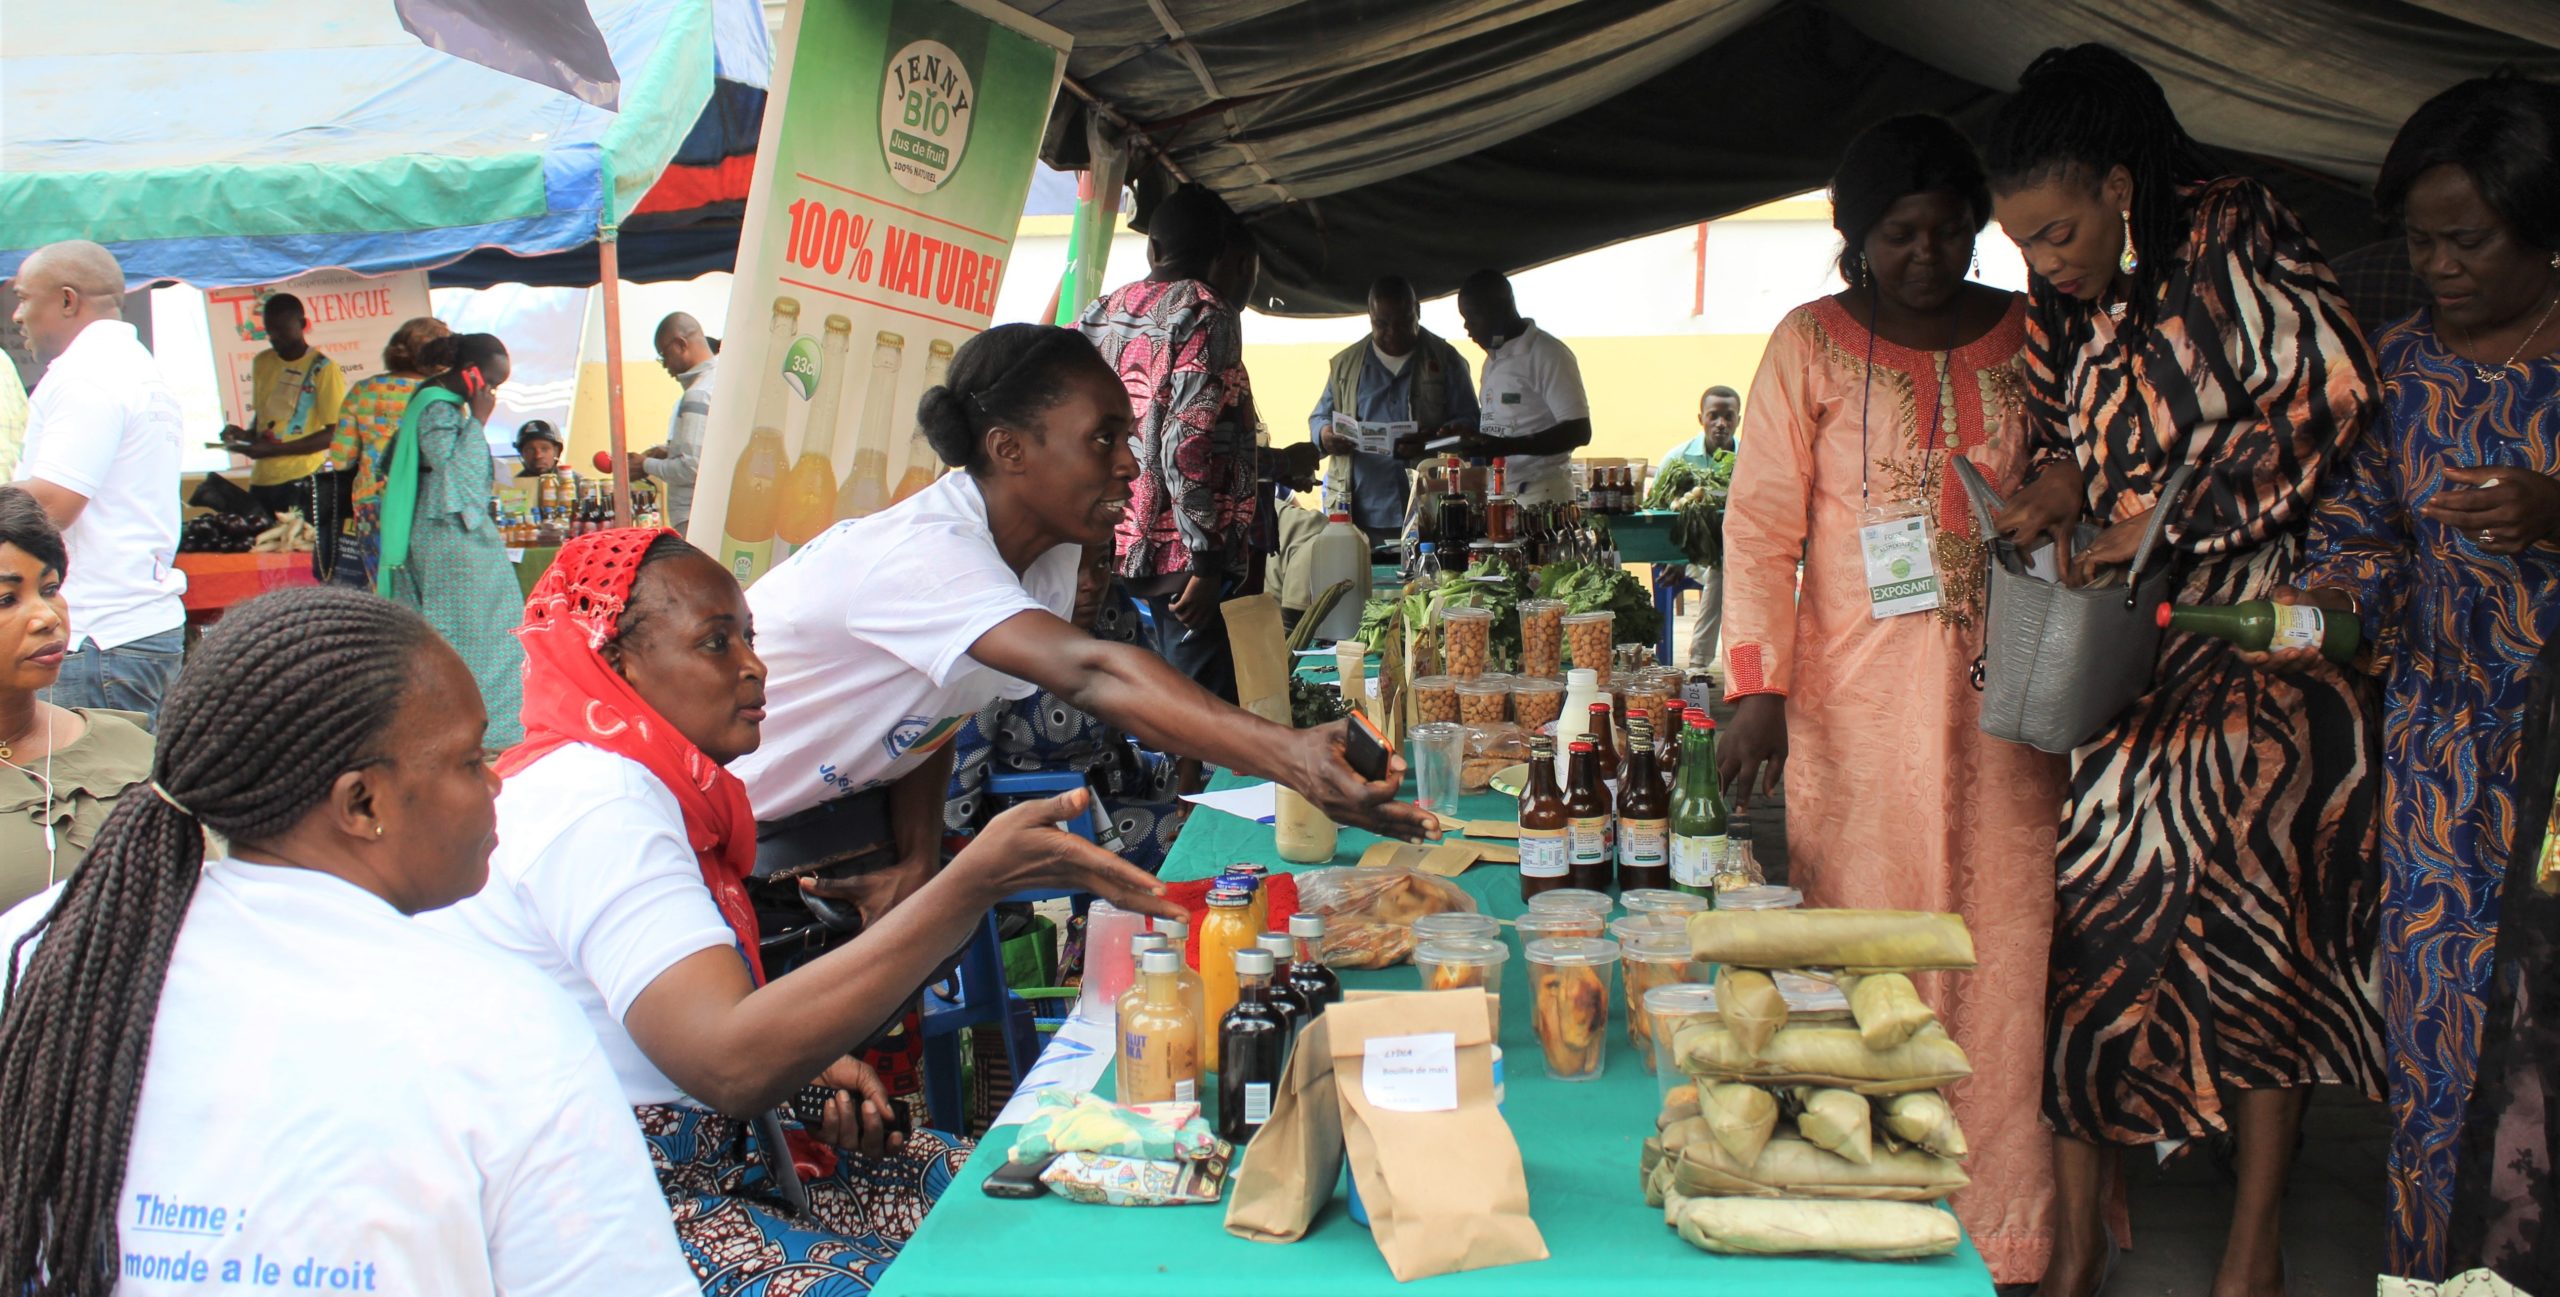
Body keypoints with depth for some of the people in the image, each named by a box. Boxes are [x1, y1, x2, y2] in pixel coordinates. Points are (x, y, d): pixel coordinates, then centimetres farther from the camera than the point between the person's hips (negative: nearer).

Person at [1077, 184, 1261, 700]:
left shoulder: (1101, 314, 14)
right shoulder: (1208, 314, -8)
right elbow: (1189, 443, -18)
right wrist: (1207, 560, -16)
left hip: (1101, 546, 8)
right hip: (1174, 554, -8)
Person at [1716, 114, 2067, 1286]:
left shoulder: (2029, 338, 10)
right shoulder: (1811, 343, 2)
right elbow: (1761, 523, -2)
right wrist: (1757, 686, -12)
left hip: (2007, 693, 3)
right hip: (1859, 698, -2)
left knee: (2002, 947, 4)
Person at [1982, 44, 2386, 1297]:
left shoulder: (2233, 235, -9)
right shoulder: (2063, 301, 10)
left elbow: (2325, 393, -16)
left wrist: (2168, 523, -18)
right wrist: (2057, 487, -4)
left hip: (2255, 642, -5)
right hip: (2124, 647, 5)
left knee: (2253, 929, 1)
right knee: (2092, 922, 2)